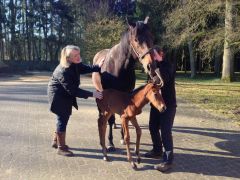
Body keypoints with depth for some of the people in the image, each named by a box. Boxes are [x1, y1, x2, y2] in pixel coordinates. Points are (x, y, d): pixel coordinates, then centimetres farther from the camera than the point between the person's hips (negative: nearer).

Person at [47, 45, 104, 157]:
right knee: (62, 119, -3)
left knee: (63, 118, 18)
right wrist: (91, 94, -33)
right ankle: (61, 148, 11)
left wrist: (98, 66, -10)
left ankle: (56, 141, 35)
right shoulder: (63, 71, -33)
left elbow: (86, 69, 9)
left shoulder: (76, 65, -8)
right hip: (58, 96, -9)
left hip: (66, 95, 9)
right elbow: (73, 90, -32)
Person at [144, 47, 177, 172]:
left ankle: (168, 161, 0)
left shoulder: (167, 66, -11)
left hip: (168, 105, -8)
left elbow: (163, 79, -31)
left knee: (165, 132, -8)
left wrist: (158, 61, -30)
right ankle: (157, 150, 35)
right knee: (153, 127, 16)